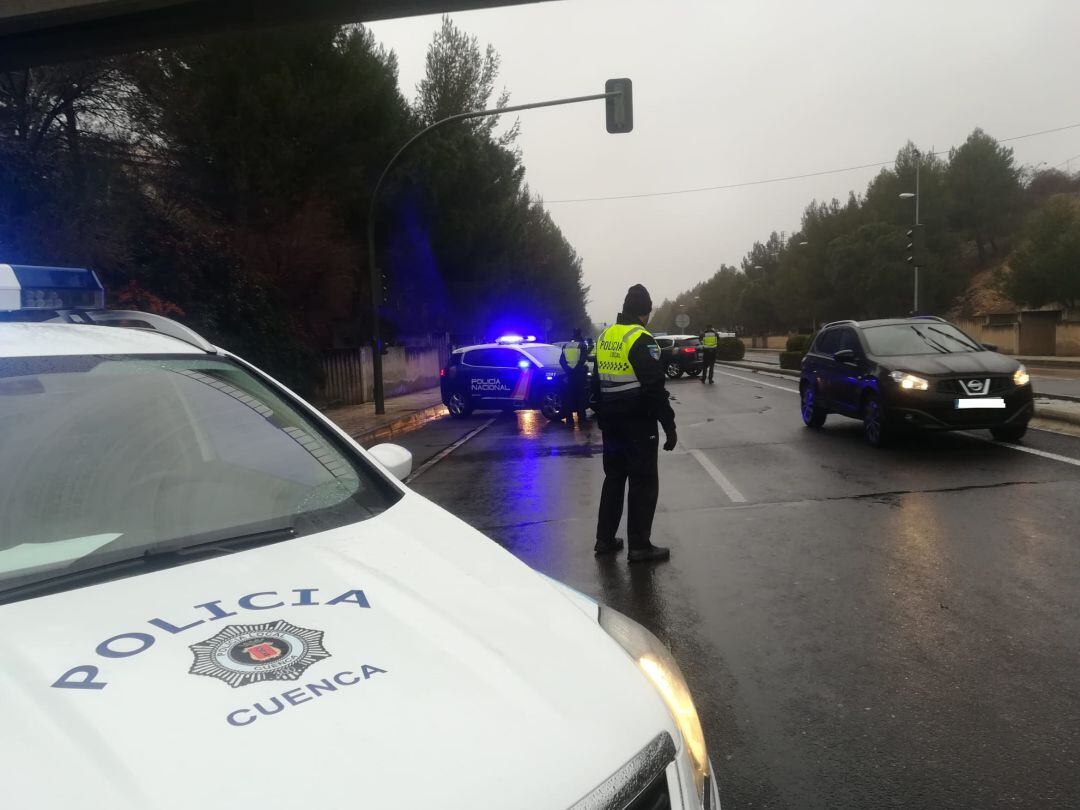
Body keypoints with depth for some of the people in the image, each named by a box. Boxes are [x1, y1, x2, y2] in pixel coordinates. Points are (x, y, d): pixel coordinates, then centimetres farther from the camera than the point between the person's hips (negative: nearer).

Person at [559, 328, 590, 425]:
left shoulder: (566, 346, 10)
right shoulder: (582, 345, -5)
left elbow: (561, 360, 8)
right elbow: (583, 359, -17)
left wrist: (567, 369, 10)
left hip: (570, 374, 5)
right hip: (580, 373, -5)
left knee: (570, 395, 8)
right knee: (581, 395, 1)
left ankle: (569, 418, 7)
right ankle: (581, 417, -2)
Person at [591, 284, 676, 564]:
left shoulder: (604, 337, 9)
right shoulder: (641, 340, -15)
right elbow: (655, 388, -19)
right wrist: (669, 425, -14)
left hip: (611, 423, 8)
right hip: (638, 424, -8)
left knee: (613, 478, 17)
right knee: (643, 483, 0)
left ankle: (605, 539, 21)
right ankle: (639, 546, 4)